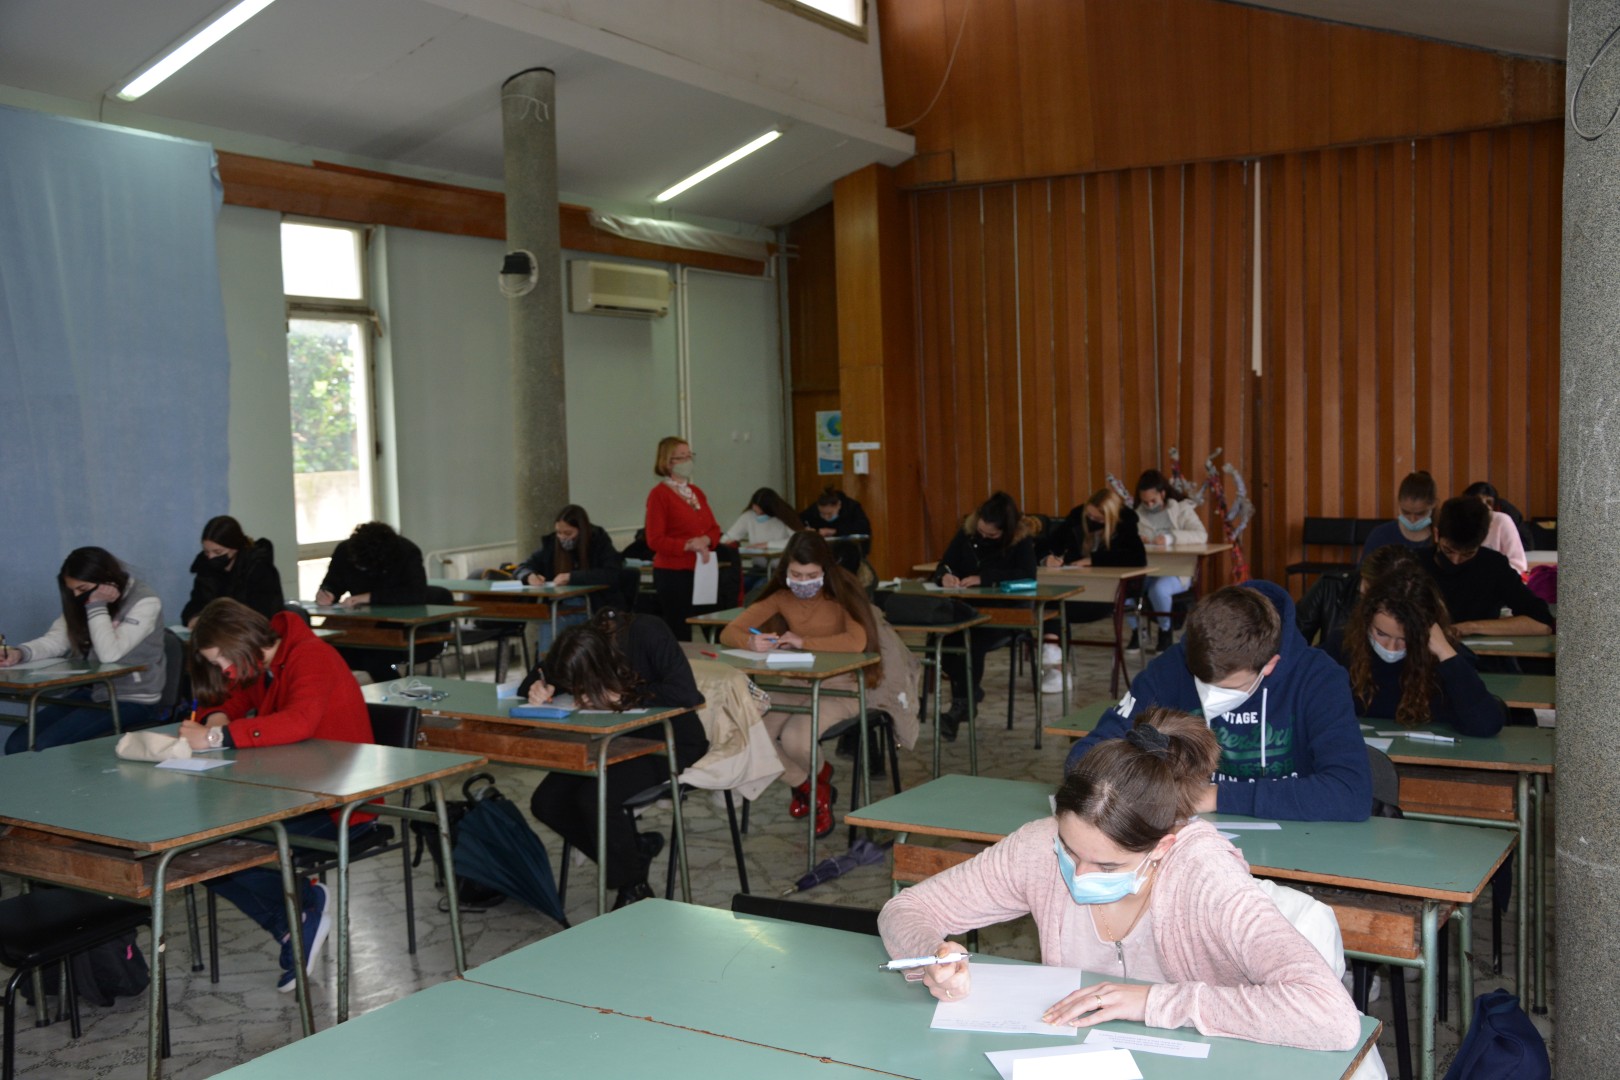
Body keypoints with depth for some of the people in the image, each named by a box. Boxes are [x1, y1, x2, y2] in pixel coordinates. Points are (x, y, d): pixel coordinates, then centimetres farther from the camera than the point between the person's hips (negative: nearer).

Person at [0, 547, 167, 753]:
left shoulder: (145, 602, -14)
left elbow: (109, 653, -23)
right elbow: (54, 640, 2)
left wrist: (96, 607, -19)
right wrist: (19, 653, -17)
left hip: (132, 702, -7)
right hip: (90, 693, 7)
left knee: (45, 746, -21)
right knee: (17, 743, -9)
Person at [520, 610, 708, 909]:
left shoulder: (647, 633, -27)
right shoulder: (577, 647, -11)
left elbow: (685, 693, -36)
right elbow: (534, 680, 2)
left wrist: (620, 697, -30)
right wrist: (538, 690, -22)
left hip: (669, 740, -7)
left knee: (595, 797, -29)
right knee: (546, 803, -10)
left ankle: (634, 890, -5)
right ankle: (638, 849, 6)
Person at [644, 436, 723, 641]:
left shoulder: (696, 492, 15)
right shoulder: (659, 495, -7)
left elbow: (714, 529, 16)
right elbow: (655, 540, -13)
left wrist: (705, 540, -6)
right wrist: (689, 545, -21)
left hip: (702, 571, 7)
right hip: (673, 574, -7)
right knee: (680, 634, -4)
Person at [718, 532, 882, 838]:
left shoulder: (842, 593, -12)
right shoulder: (781, 596, -1)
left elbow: (857, 642, -31)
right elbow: (729, 633, -6)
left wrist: (803, 641, -28)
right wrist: (752, 642, -29)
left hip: (839, 686, -5)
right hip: (795, 684, 5)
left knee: (795, 740, -30)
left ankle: (818, 780, 9)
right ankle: (804, 785, 11)